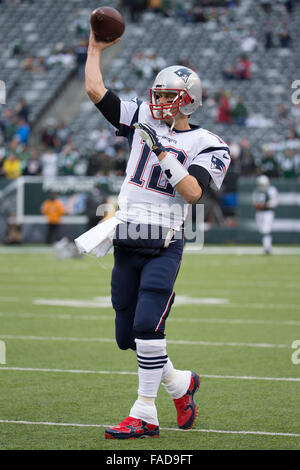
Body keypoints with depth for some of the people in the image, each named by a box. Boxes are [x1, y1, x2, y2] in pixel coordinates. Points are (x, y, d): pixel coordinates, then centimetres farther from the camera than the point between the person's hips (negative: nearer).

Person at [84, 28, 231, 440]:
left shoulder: (205, 144, -1)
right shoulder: (143, 120, 11)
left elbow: (192, 192, -16)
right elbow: (95, 89, 11)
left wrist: (163, 152, -19)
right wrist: (96, 47, 13)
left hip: (164, 246, -5)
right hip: (127, 243, 6)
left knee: (147, 327, -17)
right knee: (128, 335, 7)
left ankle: (144, 415, -11)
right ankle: (180, 384, 28)